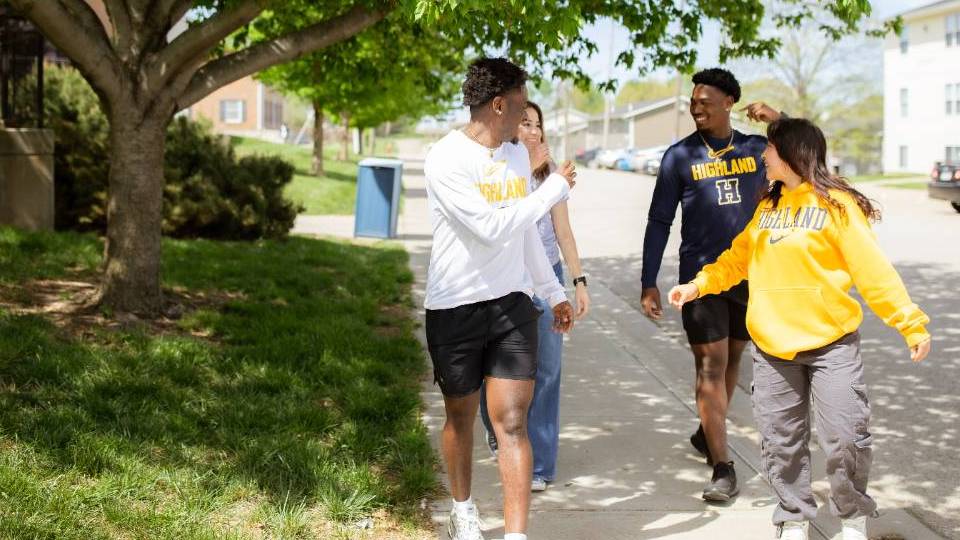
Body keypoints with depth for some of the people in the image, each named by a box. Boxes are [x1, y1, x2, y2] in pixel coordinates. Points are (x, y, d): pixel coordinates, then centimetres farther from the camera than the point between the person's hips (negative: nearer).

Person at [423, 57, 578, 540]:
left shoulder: (518, 154, 8)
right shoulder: (446, 159, -15)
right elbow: (491, 227, -24)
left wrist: (553, 293, 23)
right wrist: (553, 189, -14)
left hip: (512, 304, 4)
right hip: (455, 309, -4)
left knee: (511, 422, -5)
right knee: (461, 418, 13)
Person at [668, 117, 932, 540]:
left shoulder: (835, 204, -7)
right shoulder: (767, 207, 11)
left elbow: (873, 270, -10)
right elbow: (739, 259, 17)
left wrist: (911, 324, -13)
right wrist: (698, 284, 3)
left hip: (830, 343, -5)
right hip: (773, 346, 5)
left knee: (844, 437, -5)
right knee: (781, 441, 8)